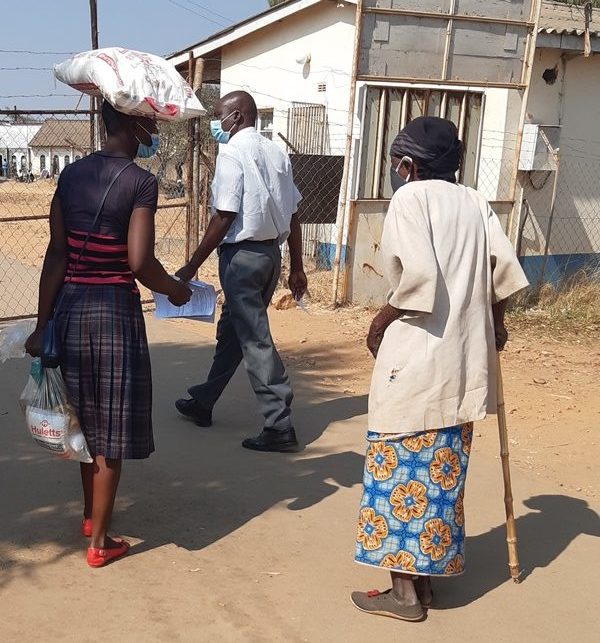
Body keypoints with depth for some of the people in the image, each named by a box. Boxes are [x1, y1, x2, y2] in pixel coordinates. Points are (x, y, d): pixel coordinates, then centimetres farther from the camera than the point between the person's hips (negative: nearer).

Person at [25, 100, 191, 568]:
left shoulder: (71, 174, 5)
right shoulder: (141, 183, -13)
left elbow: (57, 254, 3)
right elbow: (140, 264, -20)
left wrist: (42, 325, 6)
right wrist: (176, 290, 0)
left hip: (69, 306, 6)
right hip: (114, 310, -6)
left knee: (86, 415, 23)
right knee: (110, 427, 6)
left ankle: (91, 513, 42)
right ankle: (99, 541, 17)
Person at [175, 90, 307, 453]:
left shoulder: (233, 153, -12)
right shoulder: (276, 153, 9)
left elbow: (224, 218, -17)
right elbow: (293, 216, 8)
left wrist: (192, 267, -11)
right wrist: (297, 268, 13)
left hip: (242, 254, -8)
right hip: (272, 253, 8)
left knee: (256, 340, -3)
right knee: (232, 330, 19)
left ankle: (280, 427, -1)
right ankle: (203, 403, 34)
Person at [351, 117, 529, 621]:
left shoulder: (411, 197, -7)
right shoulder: (475, 202, 11)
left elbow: (418, 276, -19)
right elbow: (506, 269, 3)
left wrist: (381, 321, -5)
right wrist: (494, 320, 19)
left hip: (417, 356, -7)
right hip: (464, 358, 7)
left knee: (403, 468, 3)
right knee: (441, 468, 14)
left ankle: (405, 590, 9)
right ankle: (426, 572, 23)